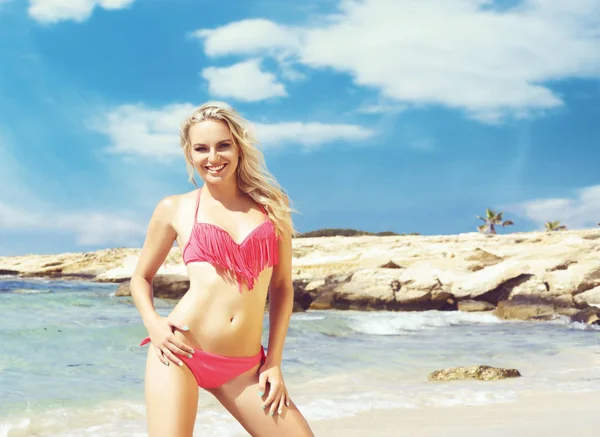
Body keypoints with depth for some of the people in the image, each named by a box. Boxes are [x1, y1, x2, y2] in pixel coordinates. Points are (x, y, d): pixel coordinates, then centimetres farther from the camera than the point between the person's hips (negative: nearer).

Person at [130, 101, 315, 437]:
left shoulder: (270, 206, 9)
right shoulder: (175, 209, 6)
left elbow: (282, 287, 12)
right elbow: (141, 277, 16)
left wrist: (274, 362, 7)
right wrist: (153, 324, -4)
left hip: (242, 367, 2)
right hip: (181, 353, -2)